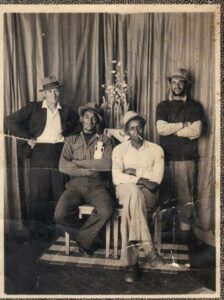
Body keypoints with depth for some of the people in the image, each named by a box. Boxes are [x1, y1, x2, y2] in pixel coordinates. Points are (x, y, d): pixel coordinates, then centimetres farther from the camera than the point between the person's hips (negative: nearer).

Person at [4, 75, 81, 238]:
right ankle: (37, 230, 19)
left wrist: (69, 135, 7)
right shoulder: (33, 108, 3)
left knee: (60, 194, 6)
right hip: (39, 155, -2)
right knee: (38, 194, 5)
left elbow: (80, 125, 23)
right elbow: (10, 121, -2)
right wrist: (28, 137, -7)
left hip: (59, 155, 2)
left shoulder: (66, 111, 9)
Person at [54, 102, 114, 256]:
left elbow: (107, 164, -6)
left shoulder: (105, 140, 13)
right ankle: (86, 236, 5)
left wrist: (78, 163, -4)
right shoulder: (71, 140, 16)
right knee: (60, 215, -26)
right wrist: (89, 170, -8)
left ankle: (82, 237, -4)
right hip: (75, 184, 1)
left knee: (107, 210, -32)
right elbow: (63, 166, 1)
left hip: (97, 185, -1)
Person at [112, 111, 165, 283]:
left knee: (131, 203, -36)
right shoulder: (119, 149, 10)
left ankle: (131, 262, -35)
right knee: (134, 190, -39)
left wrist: (135, 171, -5)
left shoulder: (156, 150, 10)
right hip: (125, 191, 0)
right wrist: (141, 180, -16)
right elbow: (117, 178, -6)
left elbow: (156, 178, -2)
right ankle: (148, 248, -40)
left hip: (148, 194, 0)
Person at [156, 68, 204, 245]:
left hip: (186, 160, -1)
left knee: (186, 198, -2)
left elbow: (196, 131, -7)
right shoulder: (163, 106, 13)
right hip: (165, 158, 2)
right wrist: (184, 125, -4)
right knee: (164, 197, 3)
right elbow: (161, 129, -4)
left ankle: (185, 234, 7)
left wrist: (171, 129, -3)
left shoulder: (195, 107, 8)